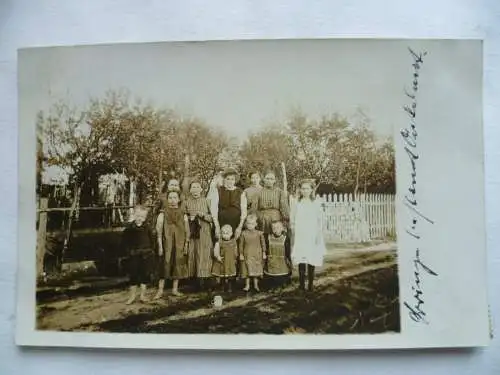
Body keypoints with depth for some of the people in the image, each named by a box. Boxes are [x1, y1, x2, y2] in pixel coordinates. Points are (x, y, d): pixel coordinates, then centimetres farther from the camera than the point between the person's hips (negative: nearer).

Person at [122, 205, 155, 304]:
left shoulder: (147, 227, -1)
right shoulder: (129, 228, -3)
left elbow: (152, 239, 7)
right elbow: (124, 240, 4)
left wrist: (150, 250, 1)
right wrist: (128, 250, -3)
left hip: (145, 254, 1)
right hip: (133, 255, 0)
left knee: (144, 274, 6)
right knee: (133, 275, 3)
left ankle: (142, 295, 18)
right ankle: (132, 295, 15)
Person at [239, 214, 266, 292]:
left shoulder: (259, 233, -5)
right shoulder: (244, 233, -6)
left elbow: (263, 243, 2)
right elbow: (241, 245, -1)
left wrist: (264, 253, 2)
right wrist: (241, 254, -1)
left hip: (257, 255, 1)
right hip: (247, 254, 0)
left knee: (256, 270, 8)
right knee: (247, 269, 3)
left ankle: (256, 285, 21)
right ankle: (247, 285, 16)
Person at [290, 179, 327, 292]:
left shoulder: (316, 204, 3)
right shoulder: (298, 204, 7)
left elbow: (320, 221, 2)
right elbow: (293, 221, 9)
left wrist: (318, 236, -3)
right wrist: (293, 234, 3)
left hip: (312, 237, -1)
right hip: (300, 237, 1)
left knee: (311, 261, 1)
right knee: (301, 261, -1)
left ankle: (310, 284, 8)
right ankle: (302, 284, 6)